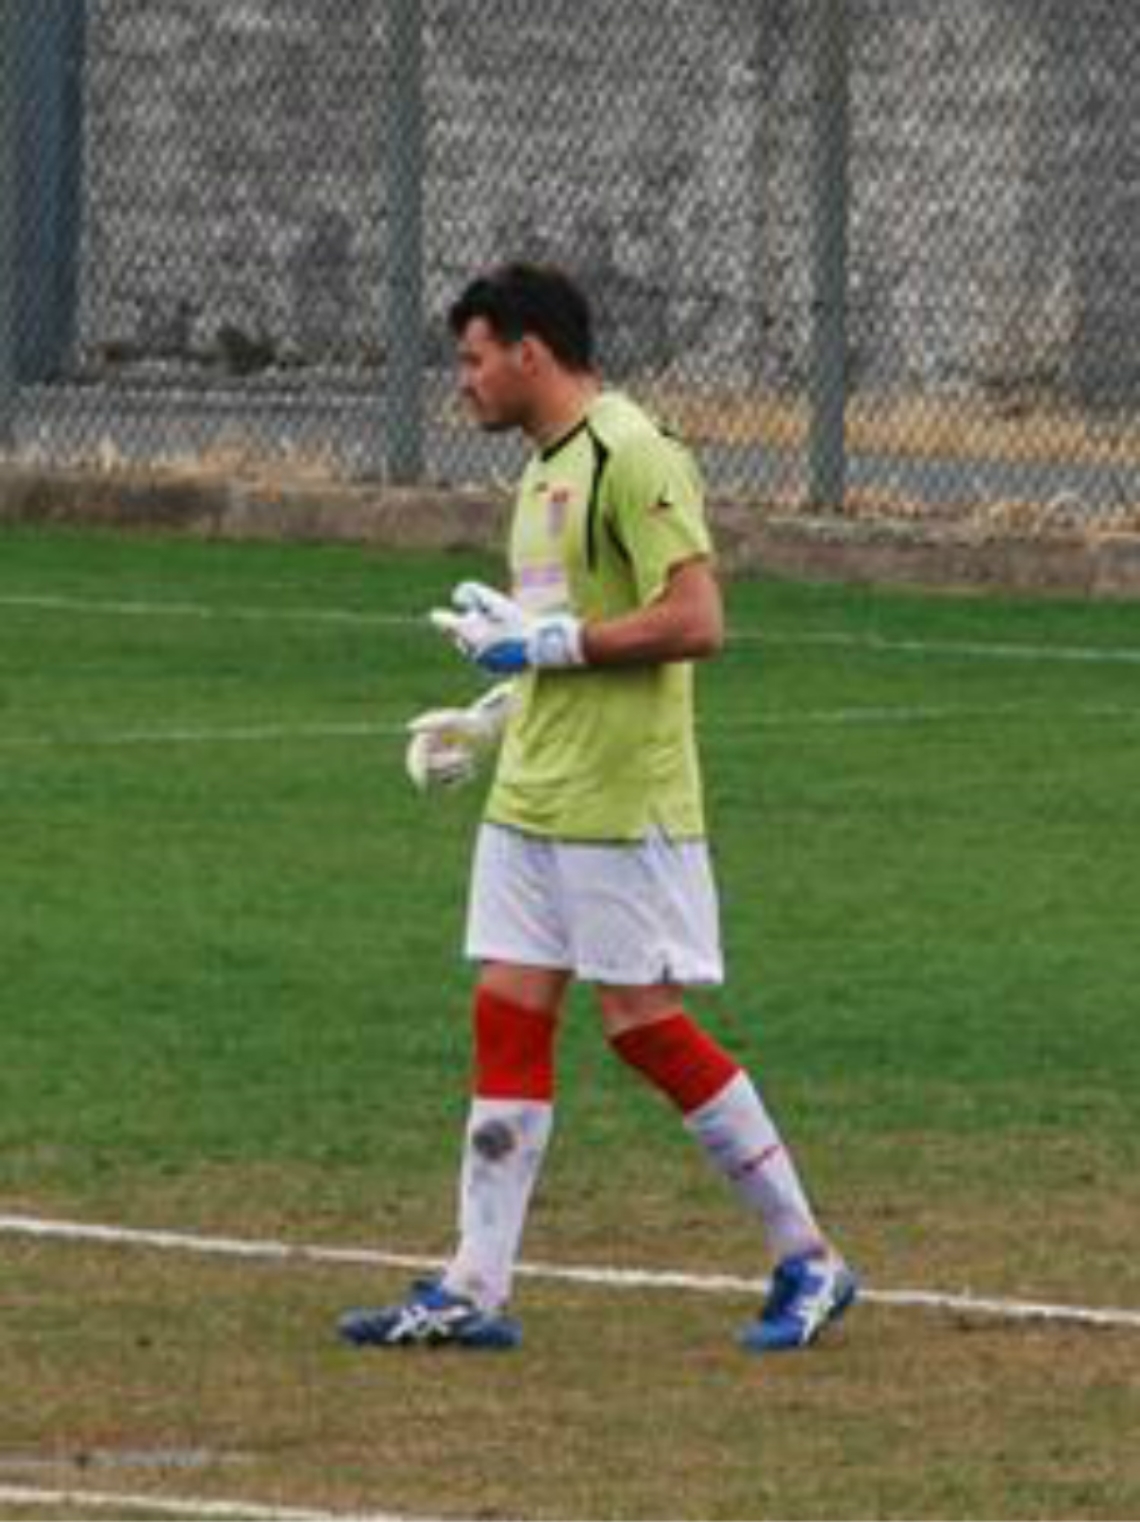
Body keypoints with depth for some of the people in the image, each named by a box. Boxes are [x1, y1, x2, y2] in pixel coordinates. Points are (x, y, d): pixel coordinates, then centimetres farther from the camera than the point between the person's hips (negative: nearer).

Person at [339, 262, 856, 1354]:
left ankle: (808, 1261, 4)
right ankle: (474, 1291, 6)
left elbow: (693, 622, -22)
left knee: (645, 1023, -6)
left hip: (624, 804, -9)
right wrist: (491, 718, 17)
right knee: (508, 1014, 5)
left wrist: (546, 642, -18)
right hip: (529, 801, 9)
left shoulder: (632, 456, -14)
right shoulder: (547, 466, 16)